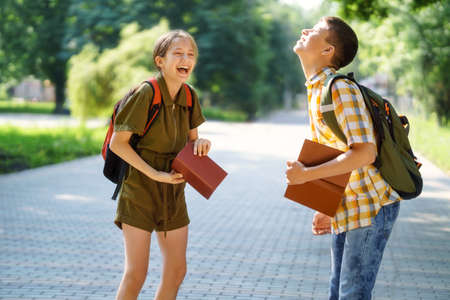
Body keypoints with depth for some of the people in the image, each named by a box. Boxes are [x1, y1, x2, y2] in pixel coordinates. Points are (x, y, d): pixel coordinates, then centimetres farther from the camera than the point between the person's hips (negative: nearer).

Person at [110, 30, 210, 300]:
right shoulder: (146, 93, -17)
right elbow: (118, 143, -16)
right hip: (140, 188, -7)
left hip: (173, 191, 7)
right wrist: (154, 174, -20)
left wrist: (201, 143, -10)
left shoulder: (190, 97, 3)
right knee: (136, 273, -7)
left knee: (176, 272, 9)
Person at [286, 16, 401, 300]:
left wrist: (306, 174, -24)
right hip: (347, 210, 10)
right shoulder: (317, 89, 11)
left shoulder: (340, 88, -19)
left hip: (370, 207, -10)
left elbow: (364, 153, -28)